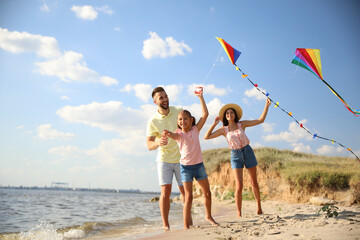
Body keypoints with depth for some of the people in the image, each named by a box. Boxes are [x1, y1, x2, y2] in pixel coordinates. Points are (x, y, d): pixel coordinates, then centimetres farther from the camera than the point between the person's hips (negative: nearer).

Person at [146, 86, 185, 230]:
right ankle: (165, 225, -2)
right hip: (164, 159, -1)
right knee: (165, 191, -9)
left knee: (185, 191, 2)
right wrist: (158, 143, -37)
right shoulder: (152, 121, -7)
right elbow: (149, 145, -16)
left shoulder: (178, 111, -2)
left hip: (181, 158, 2)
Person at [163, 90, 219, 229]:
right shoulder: (179, 134, -4)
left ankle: (208, 216, 35)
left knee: (207, 193, 13)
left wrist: (200, 97, -4)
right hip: (186, 166, -3)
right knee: (188, 197, -8)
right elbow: (174, 135, -28)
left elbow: (205, 114, -4)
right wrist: (168, 134, -52)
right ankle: (186, 225, -4)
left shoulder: (195, 130, 3)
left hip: (199, 165, 4)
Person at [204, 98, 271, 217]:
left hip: (248, 151, 1)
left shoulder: (242, 124, 1)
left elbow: (260, 120, 2)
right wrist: (214, 124, -7)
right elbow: (206, 136, -4)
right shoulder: (224, 130, 0)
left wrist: (266, 106, -4)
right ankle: (239, 213, 2)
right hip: (235, 155, -1)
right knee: (239, 186, -10)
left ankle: (259, 207, 33)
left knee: (254, 182, 12)